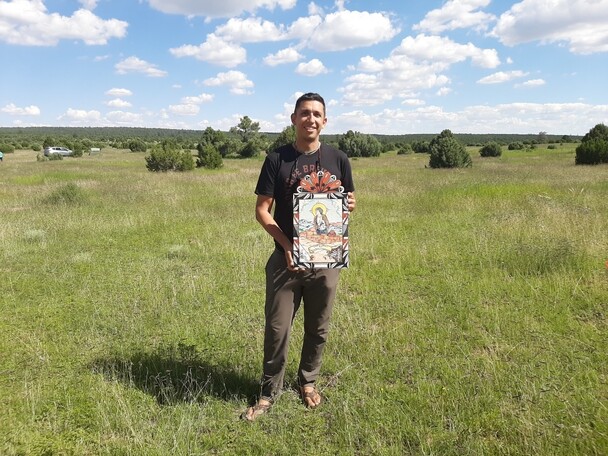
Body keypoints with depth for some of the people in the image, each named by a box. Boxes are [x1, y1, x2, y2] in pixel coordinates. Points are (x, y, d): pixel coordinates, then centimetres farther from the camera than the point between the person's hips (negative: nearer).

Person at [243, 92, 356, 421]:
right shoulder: (277, 159, -2)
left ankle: (308, 382, 37)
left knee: (318, 327, 15)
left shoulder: (337, 159, 3)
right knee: (276, 328, 5)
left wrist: (350, 204, -12)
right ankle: (269, 392, 24)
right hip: (286, 258, -1)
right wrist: (286, 244, -18)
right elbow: (262, 210, -4)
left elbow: (349, 200, 13)